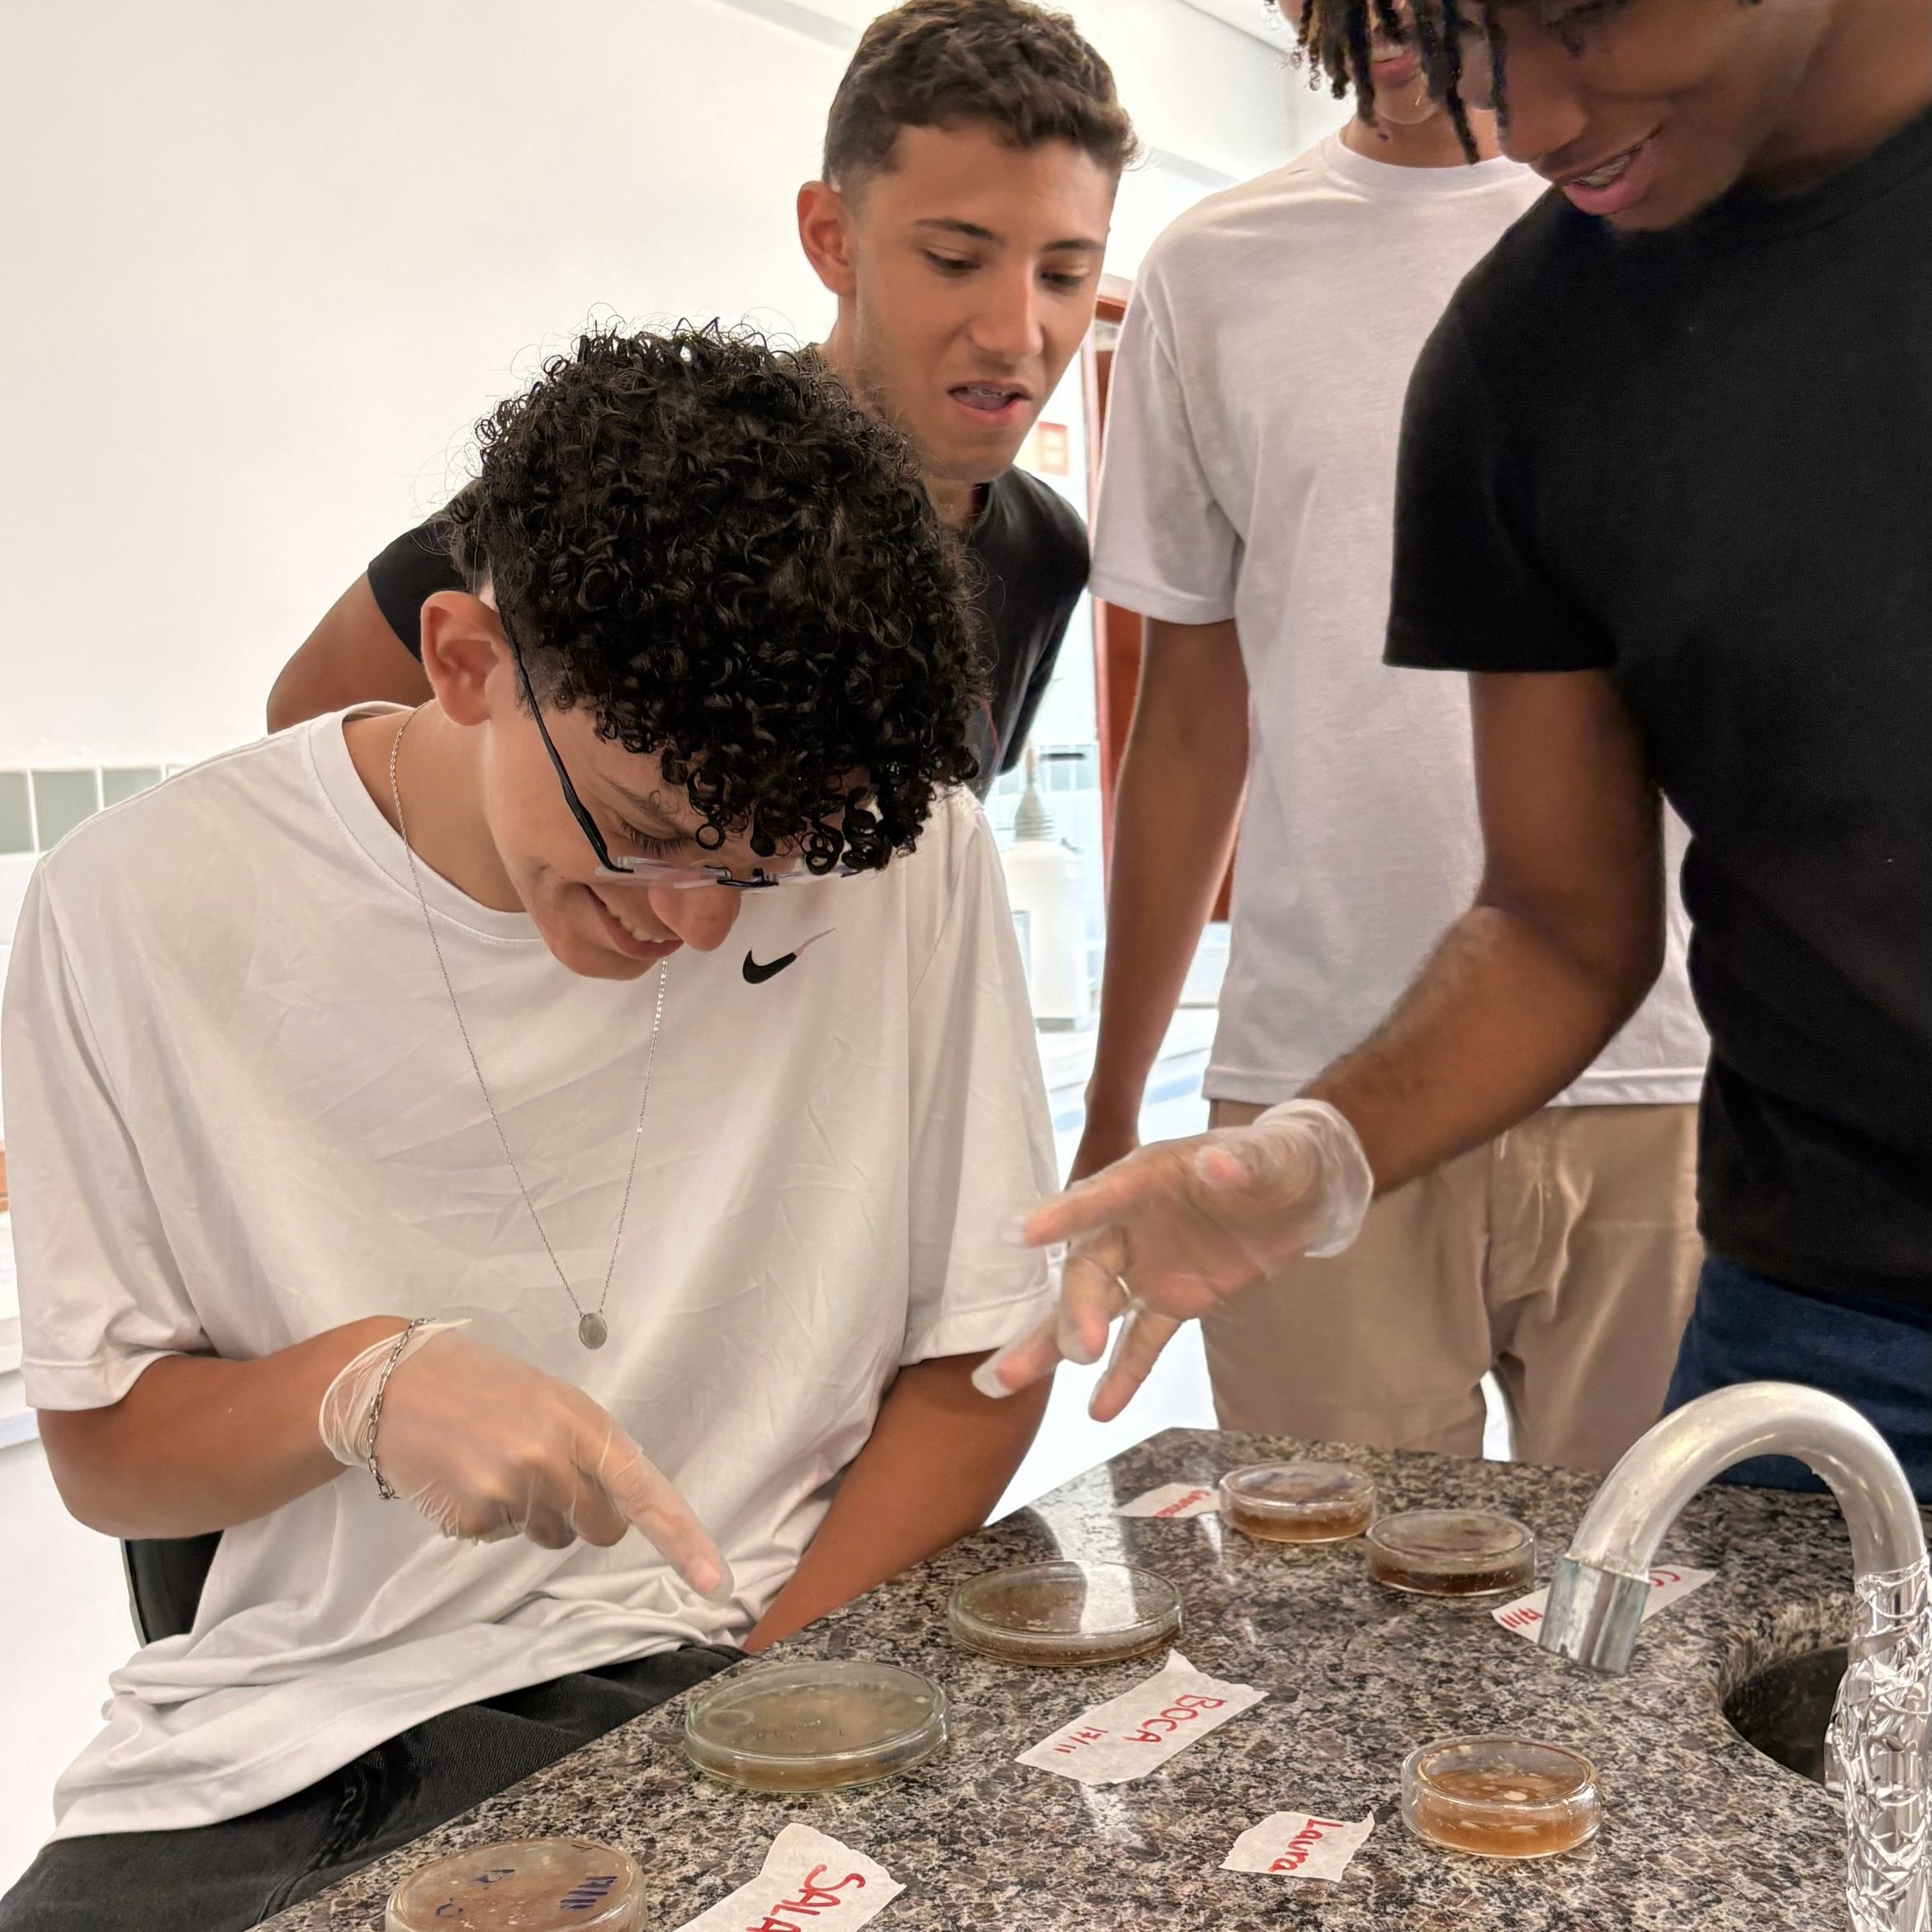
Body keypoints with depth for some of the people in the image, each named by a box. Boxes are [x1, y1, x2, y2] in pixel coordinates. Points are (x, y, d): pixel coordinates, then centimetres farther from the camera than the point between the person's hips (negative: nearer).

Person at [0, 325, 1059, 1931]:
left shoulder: (900, 855, -7)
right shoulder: (145, 908, -8)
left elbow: (978, 1362, 2)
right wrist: (361, 1385, -20)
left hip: (731, 1681, 0)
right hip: (287, 1736, 0)